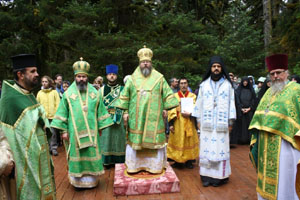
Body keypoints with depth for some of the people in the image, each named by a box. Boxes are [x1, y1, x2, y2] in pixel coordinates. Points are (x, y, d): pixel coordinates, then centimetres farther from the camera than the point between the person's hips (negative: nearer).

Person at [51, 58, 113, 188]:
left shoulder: (94, 93, 6)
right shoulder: (68, 94, 2)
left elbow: (101, 111, 8)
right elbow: (63, 113, 2)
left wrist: (101, 127, 5)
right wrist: (64, 130, -2)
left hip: (91, 131, 1)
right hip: (75, 132, -1)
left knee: (92, 155, 7)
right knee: (77, 156, 6)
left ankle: (91, 179, 22)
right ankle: (78, 180, 21)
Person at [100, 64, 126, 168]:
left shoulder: (121, 89, 4)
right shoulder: (102, 89, 8)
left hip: (118, 119, -1)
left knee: (118, 138, 5)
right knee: (106, 139, 4)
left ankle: (118, 160, 16)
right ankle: (107, 160, 14)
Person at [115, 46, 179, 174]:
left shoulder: (159, 78, 5)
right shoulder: (132, 78, 8)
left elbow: (168, 94, 7)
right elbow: (125, 96, 9)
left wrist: (165, 108, 0)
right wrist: (125, 112, 4)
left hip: (154, 116, -1)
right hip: (136, 117, 1)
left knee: (154, 139, 4)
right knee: (135, 139, 6)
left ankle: (155, 166, 19)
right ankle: (133, 165, 21)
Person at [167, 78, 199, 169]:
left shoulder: (193, 96, 4)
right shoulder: (174, 96, 4)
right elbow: (171, 111, 1)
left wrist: (190, 114, -21)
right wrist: (171, 124, -6)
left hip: (189, 123, 0)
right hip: (178, 124, 0)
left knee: (189, 141, 7)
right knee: (177, 142, 4)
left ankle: (189, 161, 20)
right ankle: (178, 161, 16)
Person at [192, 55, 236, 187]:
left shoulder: (228, 84, 6)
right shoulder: (204, 84, 9)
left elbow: (231, 103, 4)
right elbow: (199, 102, 9)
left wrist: (231, 122, -1)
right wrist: (198, 120, 5)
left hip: (221, 123, -1)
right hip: (207, 123, 1)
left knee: (220, 148, 0)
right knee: (206, 148, 1)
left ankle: (219, 176, 11)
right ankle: (207, 176, 9)